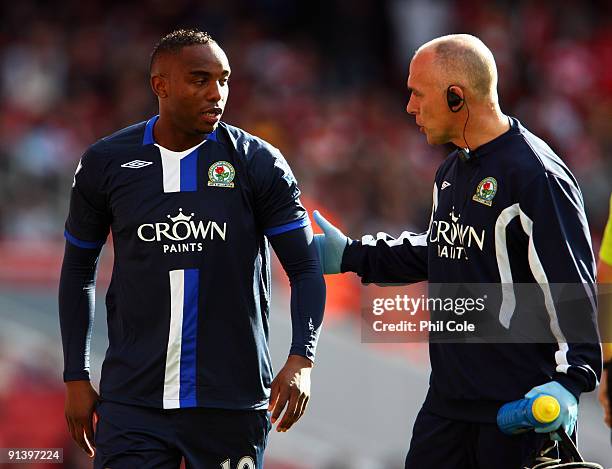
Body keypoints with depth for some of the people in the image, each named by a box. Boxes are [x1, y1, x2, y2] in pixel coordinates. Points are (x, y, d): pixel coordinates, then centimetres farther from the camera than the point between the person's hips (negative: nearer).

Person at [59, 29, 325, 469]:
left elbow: (305, 268, -1)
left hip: (232, 400, 0)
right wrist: (77, 377, 8)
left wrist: (301, 358, -17)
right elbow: (79, 269, 13)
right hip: (133, 399, 0)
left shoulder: (259, 163, -2)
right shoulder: (105, 164, 2)